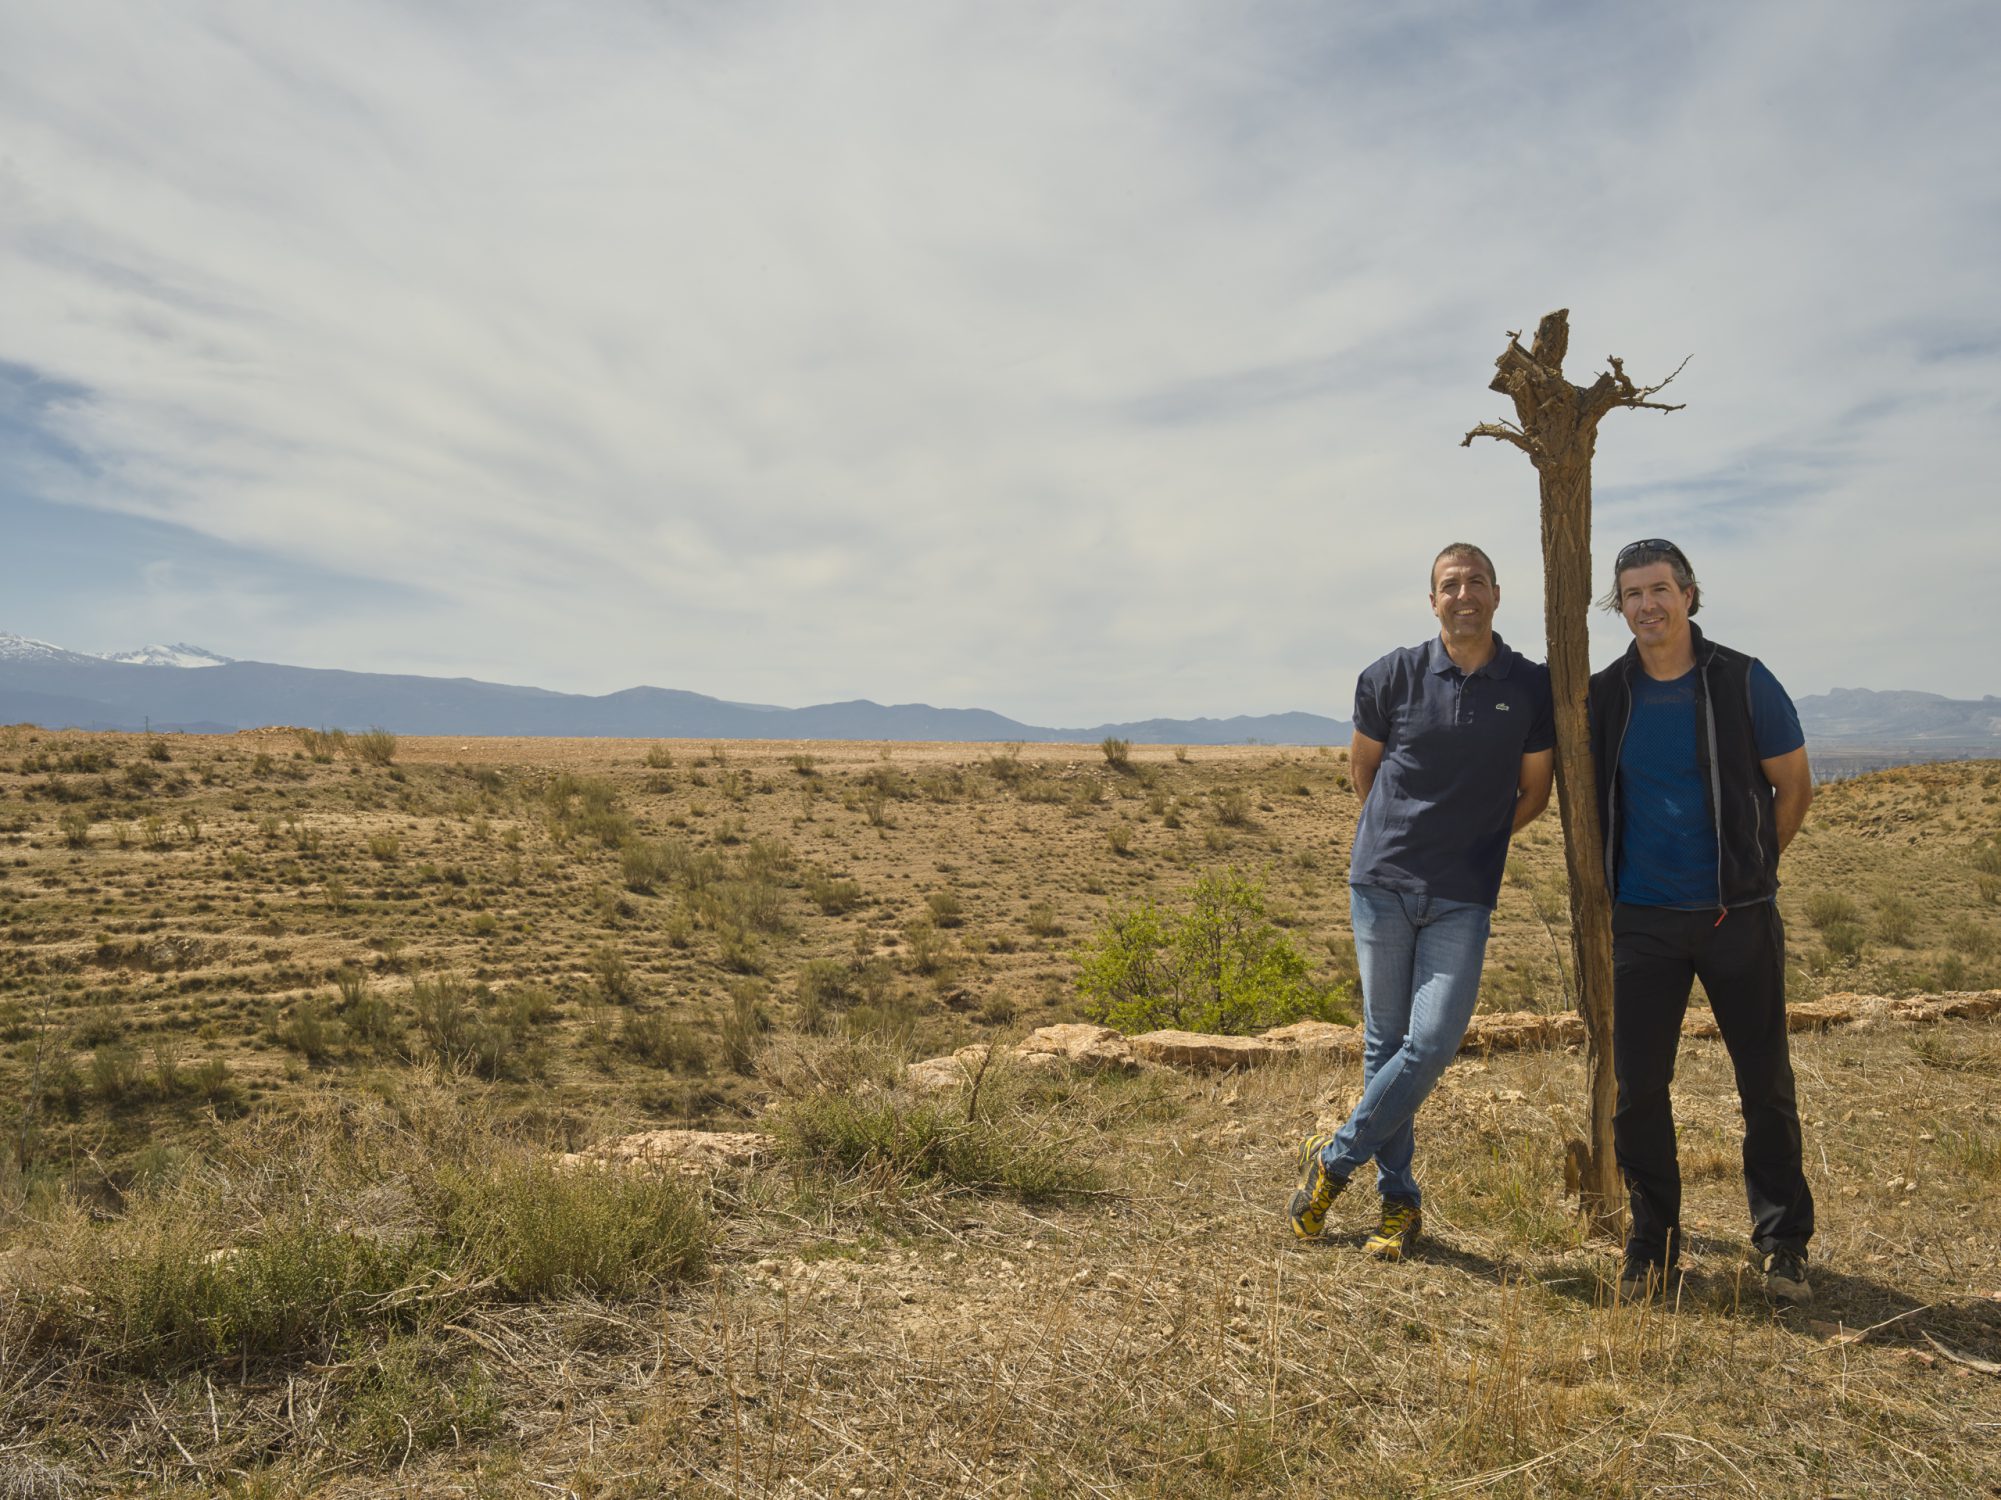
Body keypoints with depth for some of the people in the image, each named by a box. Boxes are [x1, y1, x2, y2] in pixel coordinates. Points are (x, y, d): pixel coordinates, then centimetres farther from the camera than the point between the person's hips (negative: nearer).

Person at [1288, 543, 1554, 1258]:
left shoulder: (1532, 688, 1)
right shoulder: (1392, 677, -1)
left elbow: (1533, 791, 13)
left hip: (1463, 895, 0)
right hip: (1382, 882, 0)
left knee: (1431, 1044, -10)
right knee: (1385, 1040, 6)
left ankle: (1335, 1158, 11)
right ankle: (1399, 1199, 20)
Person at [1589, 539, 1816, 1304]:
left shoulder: (1744, 682, -4)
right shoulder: (1604, 696, 2)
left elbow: (1794, 787, 5)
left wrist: (1747, 868, 6)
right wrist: (1607, 882, 9)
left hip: (1738, 916, -1)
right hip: (1642, 919, 2)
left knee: (1765, 1084, 7)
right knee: (1638, 1088, 3)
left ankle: (1783, 1242, 25)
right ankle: (1652, 1244, 18)